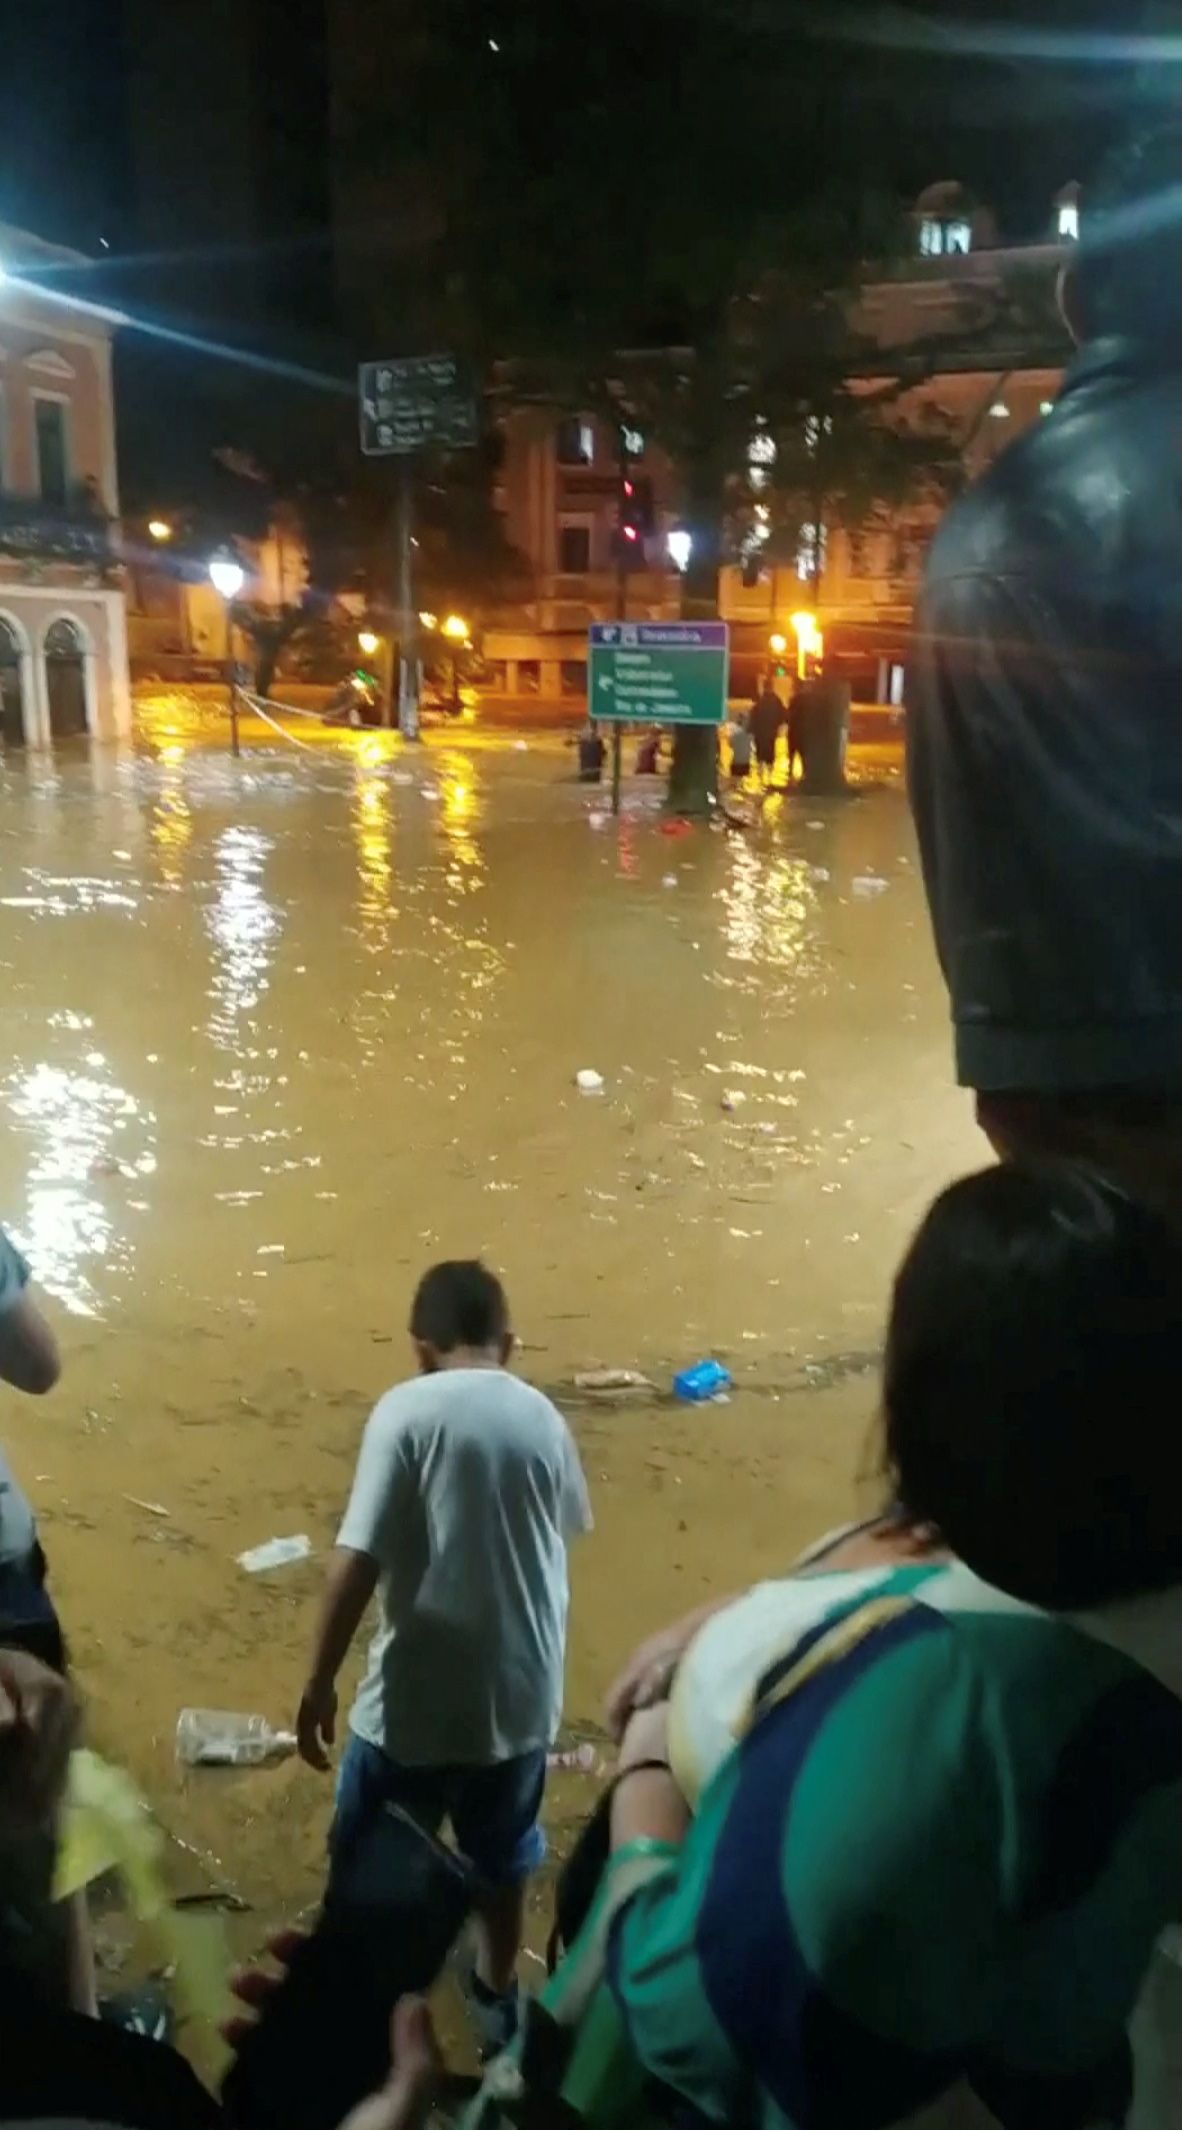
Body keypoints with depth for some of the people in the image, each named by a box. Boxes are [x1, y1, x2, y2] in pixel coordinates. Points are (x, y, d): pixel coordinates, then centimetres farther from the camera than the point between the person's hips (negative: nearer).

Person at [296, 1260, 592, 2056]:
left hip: (417, 1698, -4)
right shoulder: (542, 1416, -1)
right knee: (503, 1857, 27)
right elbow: (573, 1524, 18)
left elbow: (357, 1561, -19)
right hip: (520, 1695, 5)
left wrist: (321, 1683, -9)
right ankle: (498, 1999, 46)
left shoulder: (408, 1410, -14)